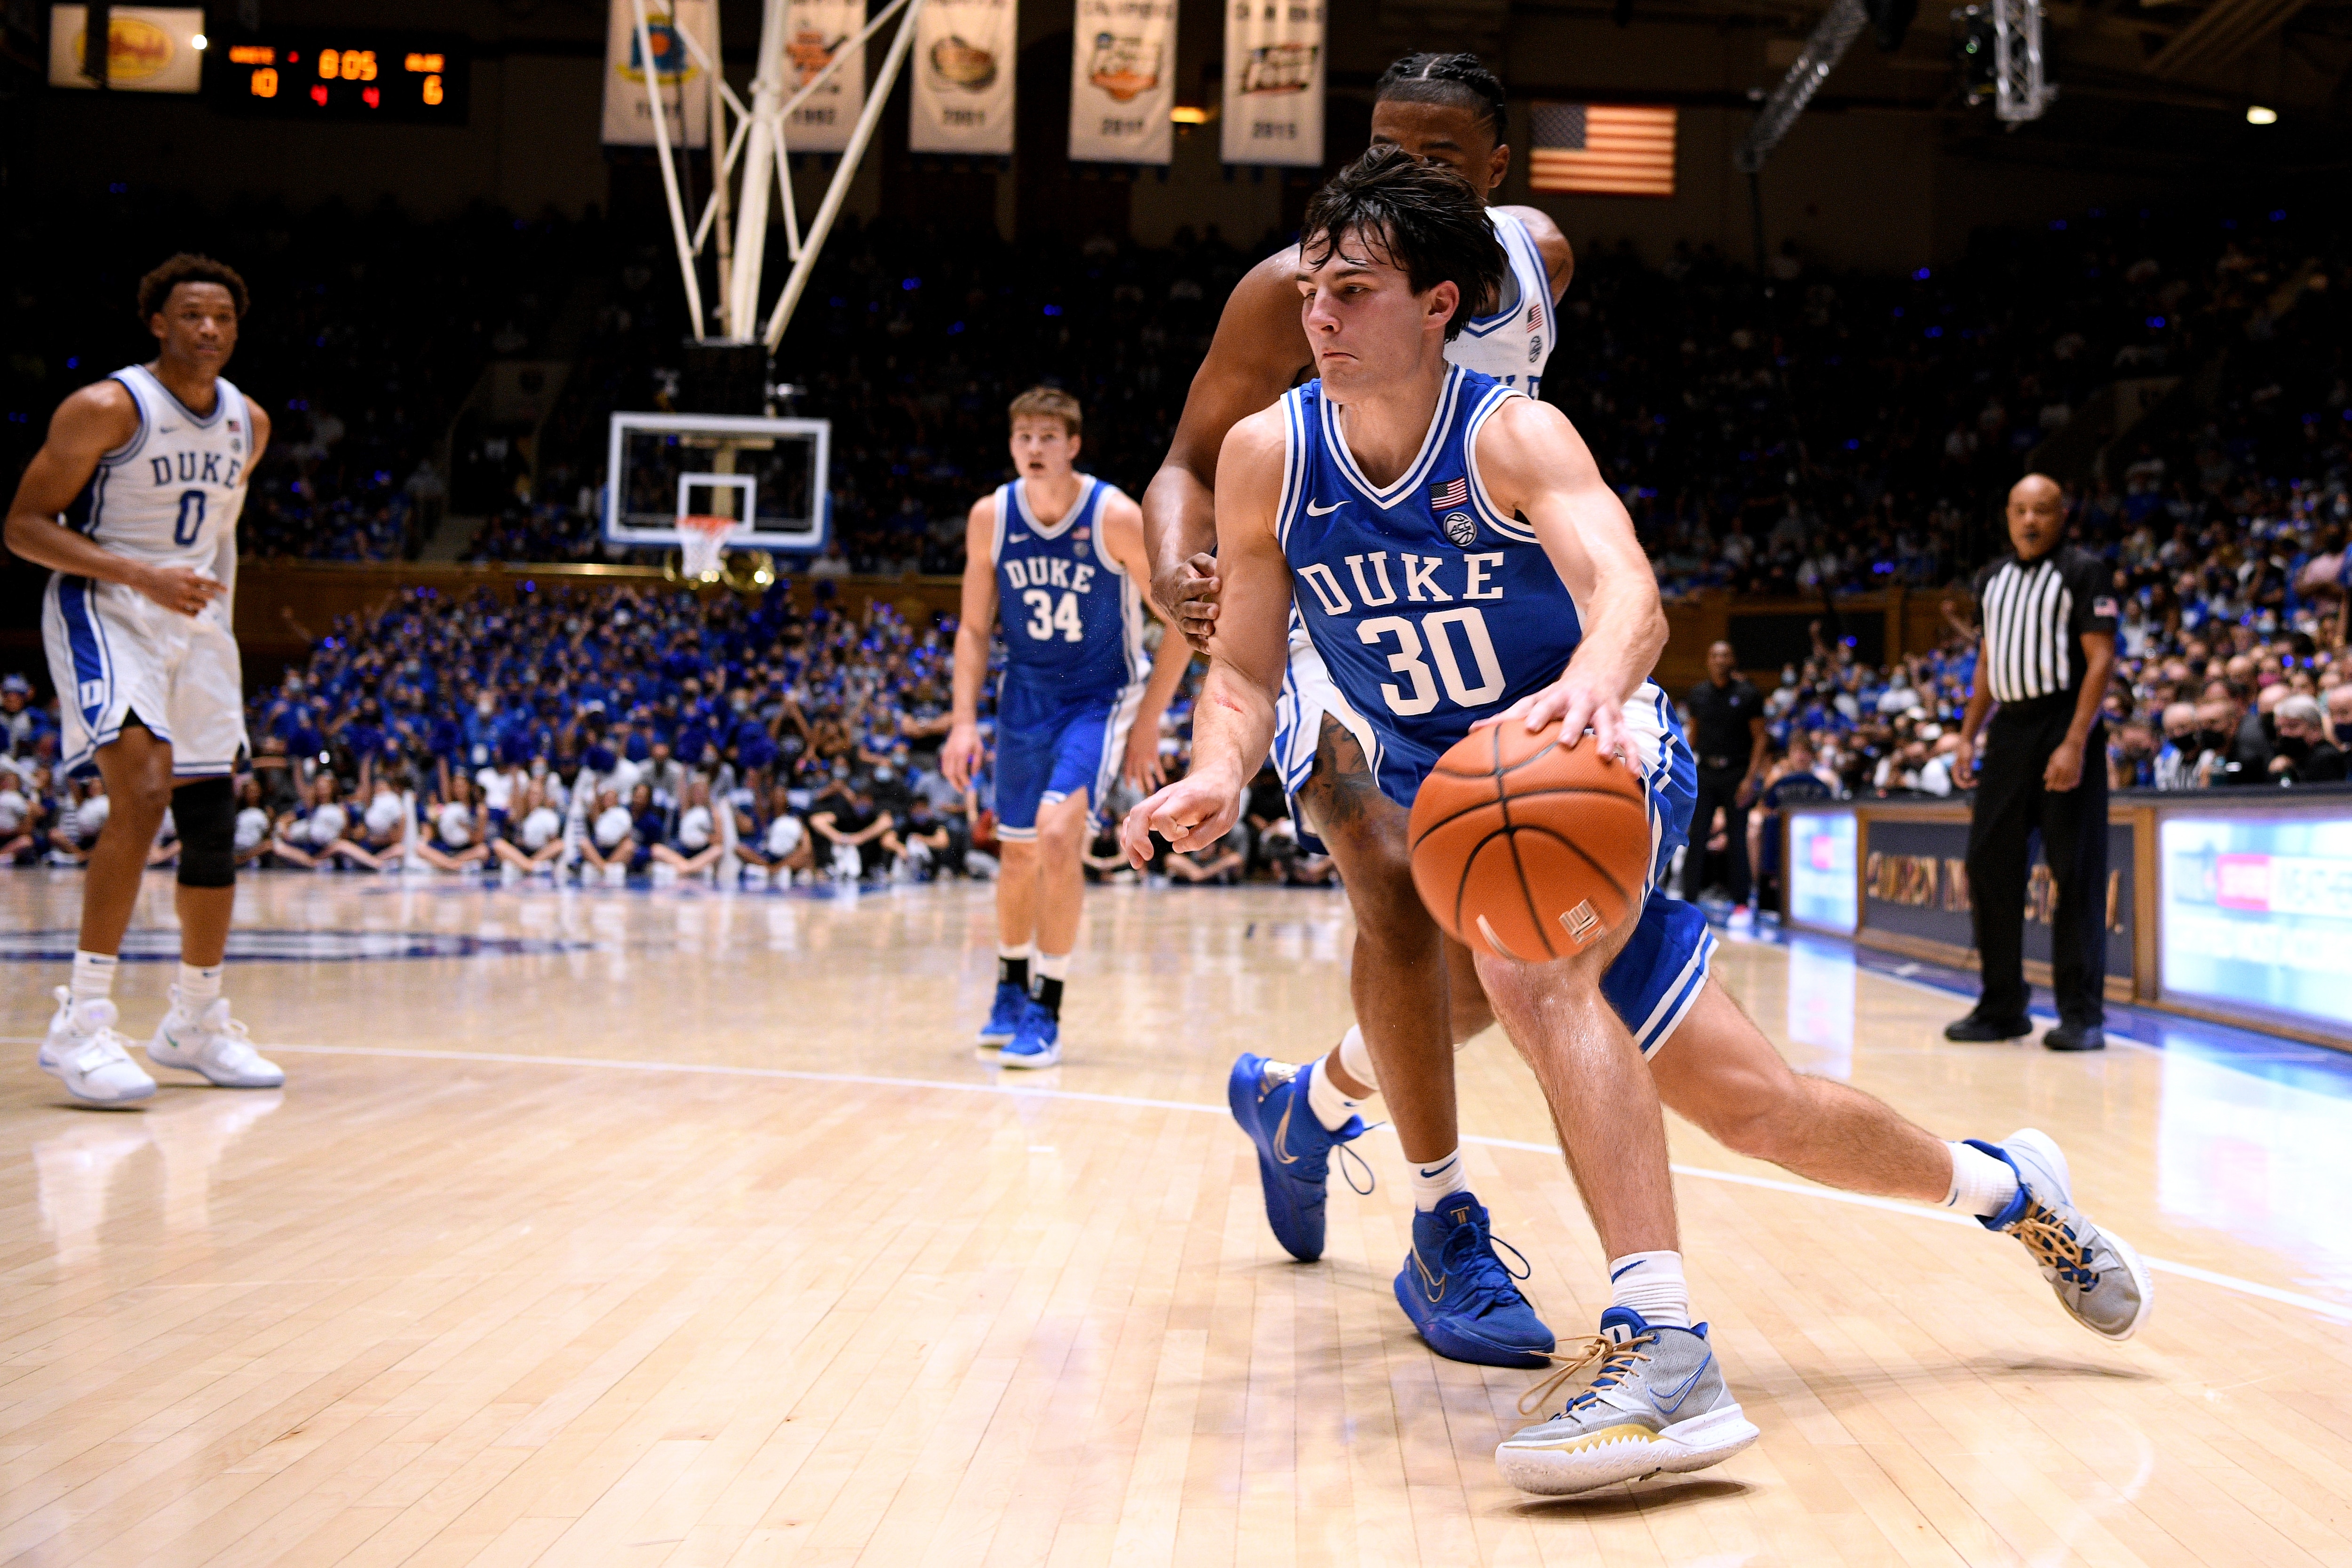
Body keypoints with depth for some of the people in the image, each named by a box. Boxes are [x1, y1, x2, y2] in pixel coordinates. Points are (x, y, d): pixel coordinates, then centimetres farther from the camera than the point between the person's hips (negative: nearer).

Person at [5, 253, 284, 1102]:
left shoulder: (248, 424, 7)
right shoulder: (105, 409, -13)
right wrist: (142, 576, -25)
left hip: (197, 624, 7)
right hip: (105, 615, -7)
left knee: (214, 825, 6)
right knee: (143, 793, -25)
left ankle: (197, 1022, 22)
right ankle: (82, 1022, -21)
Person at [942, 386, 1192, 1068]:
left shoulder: (1118, 518, -19)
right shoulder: (990, 517, -8)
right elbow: (974, 628, 3)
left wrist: (1148, 723, -13)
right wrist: (965, 721, -6)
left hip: (1101, 698, -4)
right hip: (1026, 697, 4)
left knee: (1057, 836, -23)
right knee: (1019, 854, 12)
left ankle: (1046, 1013, -11)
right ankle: (1011, 990, 38)